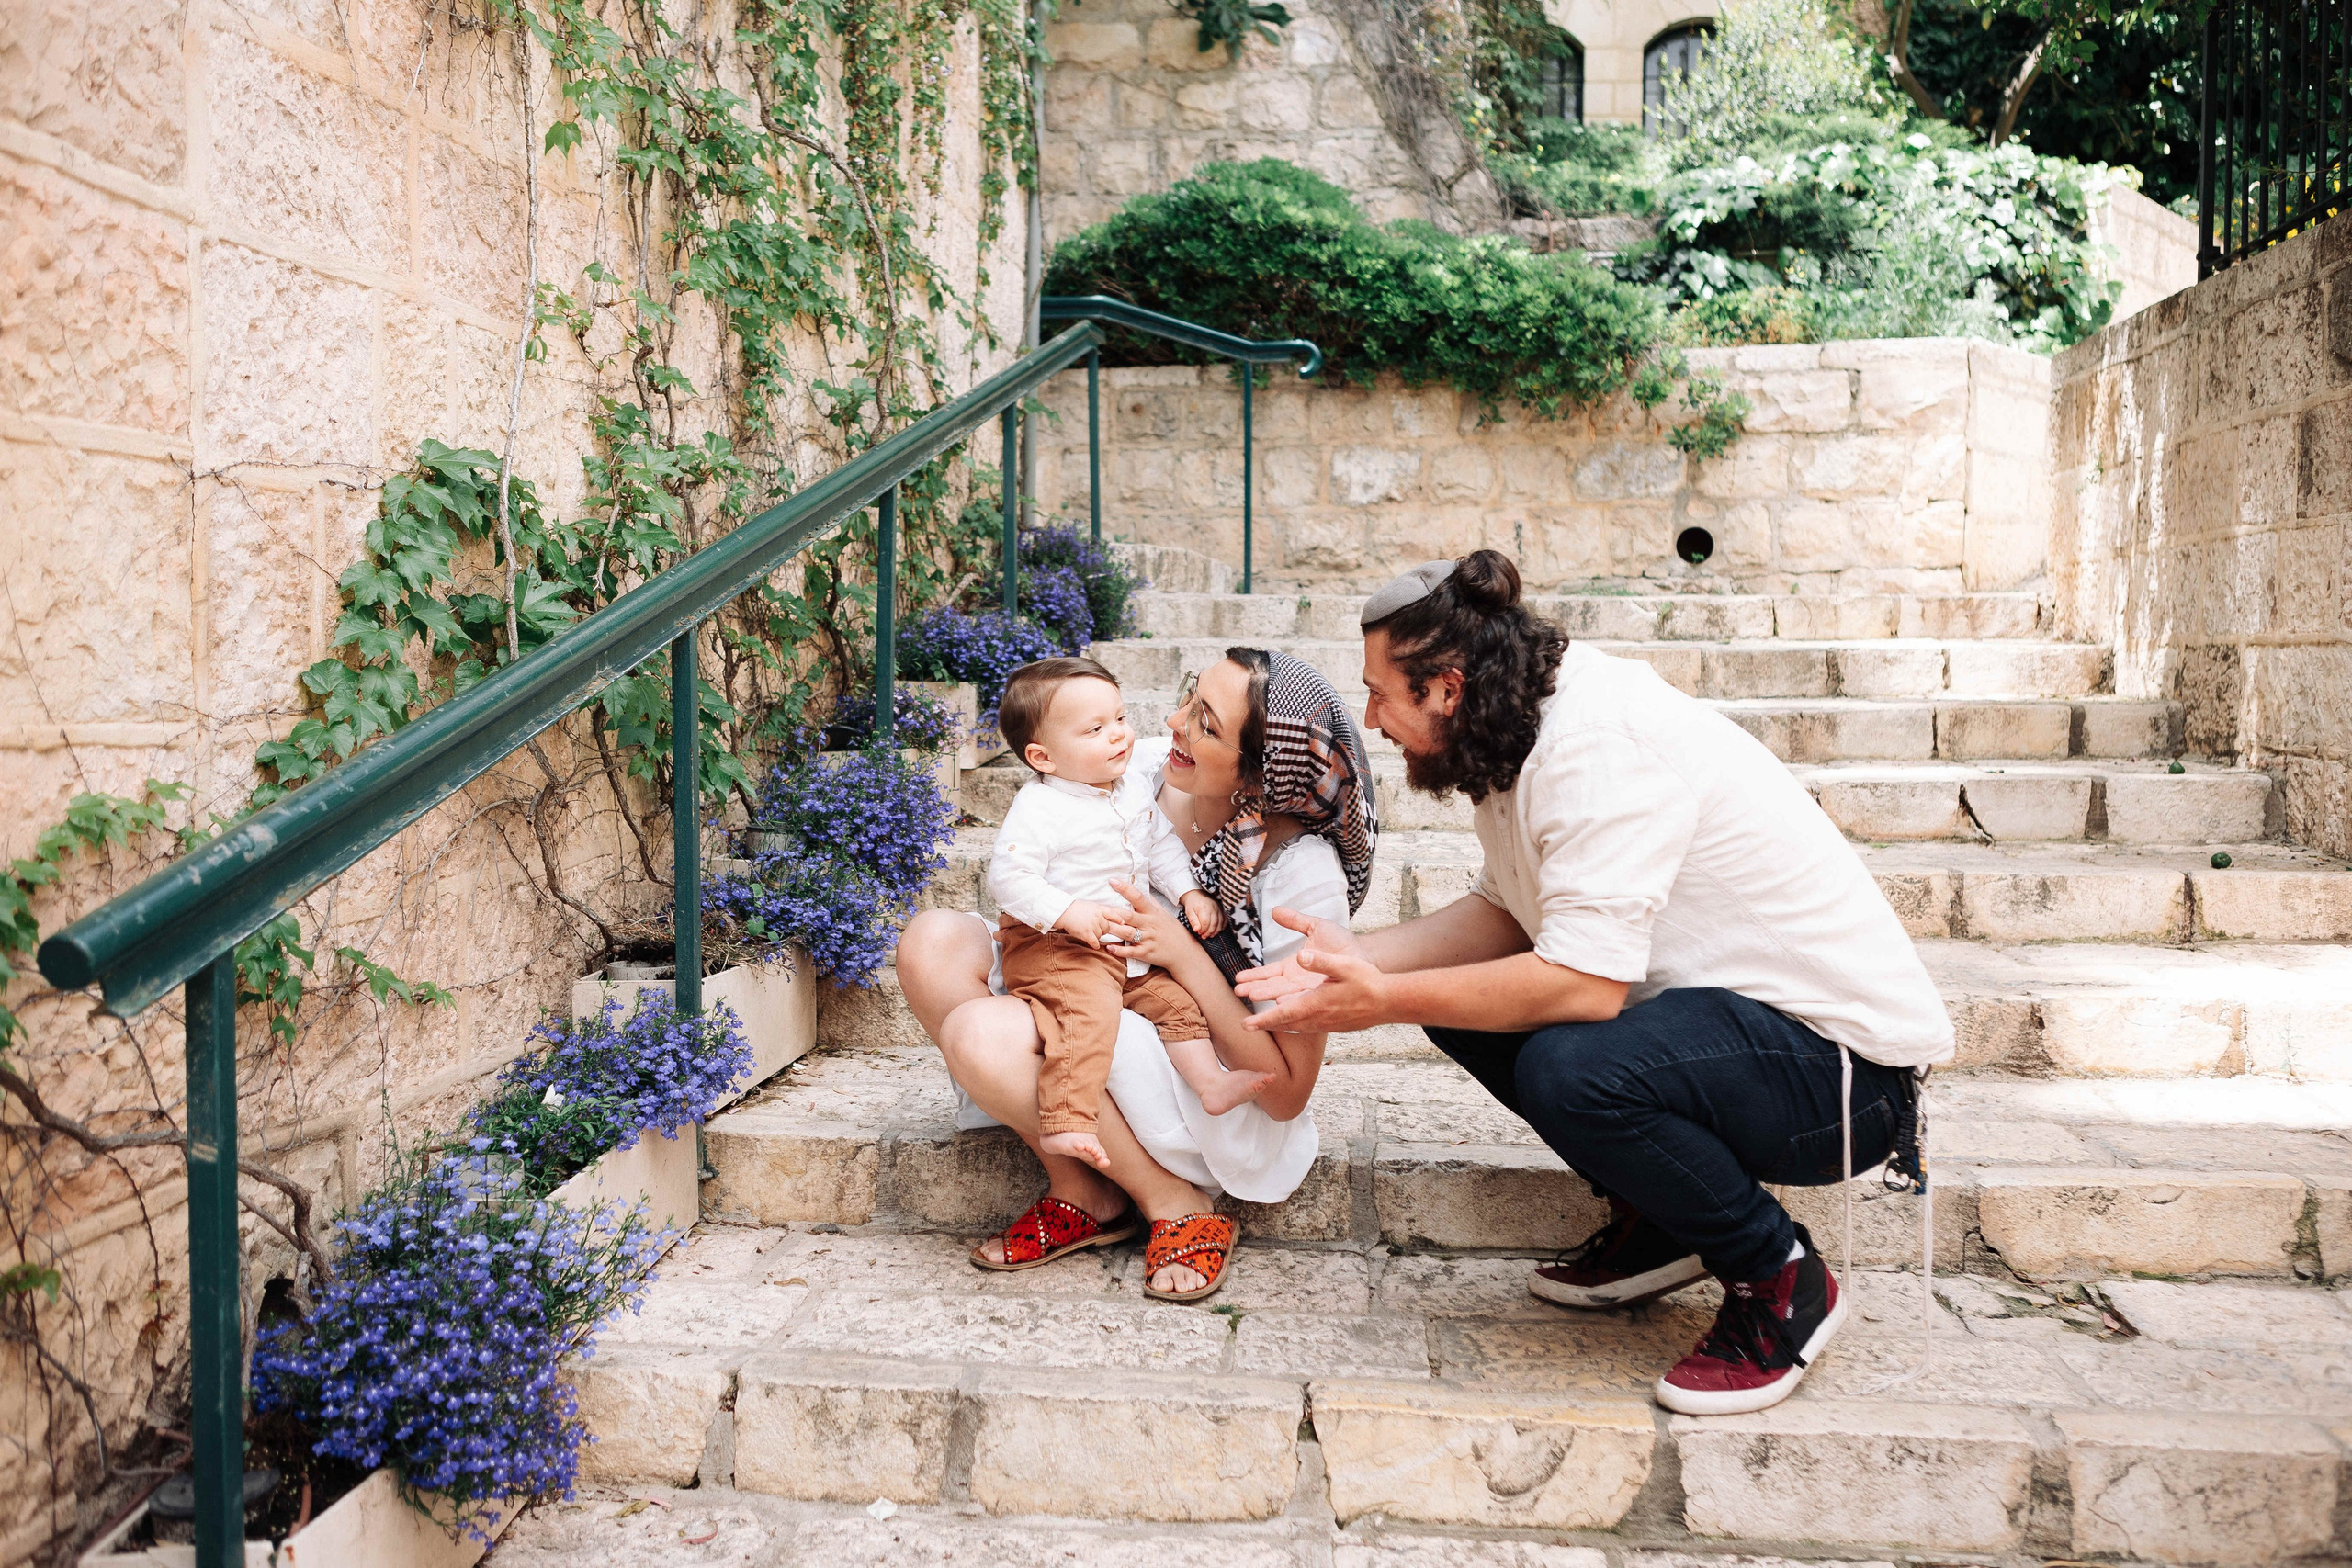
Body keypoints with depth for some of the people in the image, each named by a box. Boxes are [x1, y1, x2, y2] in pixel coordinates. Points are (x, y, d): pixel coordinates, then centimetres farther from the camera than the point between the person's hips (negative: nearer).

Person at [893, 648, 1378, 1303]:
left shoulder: (1305, 874, -23)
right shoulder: (1143, 770, -8)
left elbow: (1286, 1094, -18)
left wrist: (1186, 957, -25)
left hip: (1217, 1104, -7)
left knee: (977, 1032, -28)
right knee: (934, 941, -15)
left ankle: (1175, 1203, -8)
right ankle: (1076, 1190, -7)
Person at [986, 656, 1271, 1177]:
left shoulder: (1134, 789, 7)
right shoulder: (1038, 808, -18)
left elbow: (1163, 845, 18)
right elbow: (1008, 878, -21)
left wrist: (1191, 892, 5)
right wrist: (1068, 913, -29)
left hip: (1130, 944, 8)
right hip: (1055, 944, -8)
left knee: (1174, 994, 2)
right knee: (1087, 1013, -28)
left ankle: (1210, 1081, 10)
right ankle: (1064, 1123, -33)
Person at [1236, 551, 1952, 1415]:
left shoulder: (1599, 740, -26)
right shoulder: (1523, 733, 3)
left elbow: (1583, 983, -32)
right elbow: (1504, 913, 9)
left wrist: (1383, 1001, -23)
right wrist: (1362, 955, -3)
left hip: (1842, 1057, -9)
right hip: (1727, 1003, 10)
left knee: (1571, 1069, -34)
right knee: (1462, 1000, 4)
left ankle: (1779, 1280, -5)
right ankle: (1658, 1222, 16)